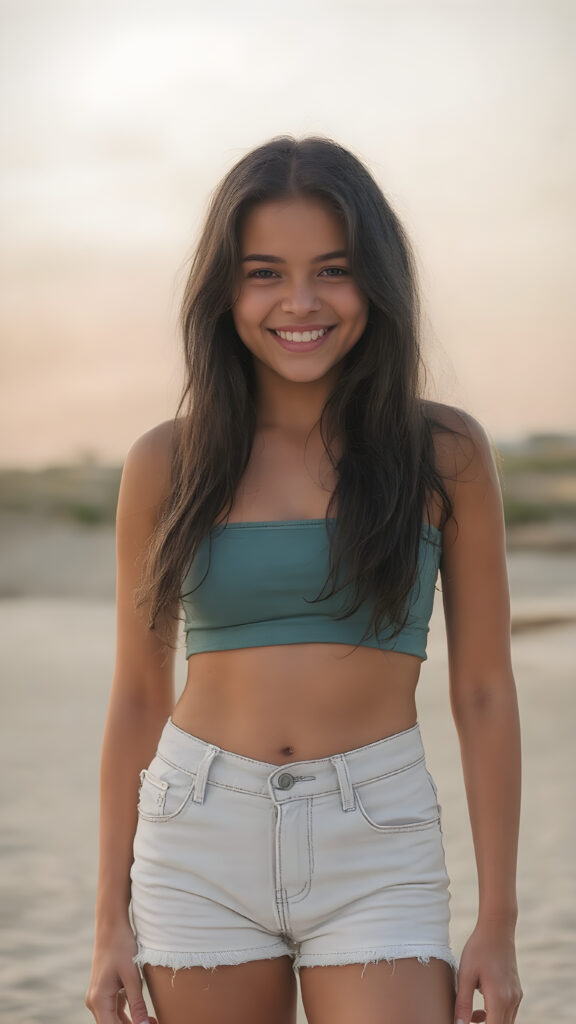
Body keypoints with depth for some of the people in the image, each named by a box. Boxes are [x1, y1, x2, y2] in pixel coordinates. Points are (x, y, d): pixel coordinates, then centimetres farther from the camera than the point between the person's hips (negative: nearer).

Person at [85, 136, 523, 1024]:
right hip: (199, 848, 2)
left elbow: (484, 694, 2)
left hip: (376, 850, -1)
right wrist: (111, 921, 6)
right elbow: (137, 698, 8)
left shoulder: (446, 454, -1)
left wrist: (498, 920, -1)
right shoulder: (167, 465, 2)